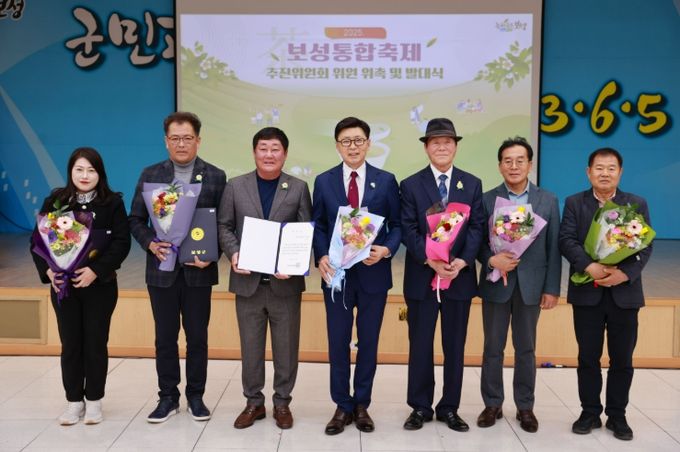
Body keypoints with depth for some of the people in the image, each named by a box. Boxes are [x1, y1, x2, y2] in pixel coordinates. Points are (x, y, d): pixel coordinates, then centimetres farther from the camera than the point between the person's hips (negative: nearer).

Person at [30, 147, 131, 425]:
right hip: (63, 285, 2)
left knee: (96, 343, 6)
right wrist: (48, 271, -14)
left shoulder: (112, 203, -4)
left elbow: (121, 243, -9)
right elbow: (38, 240, 2)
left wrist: (96, 270, -20)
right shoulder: (55, 202, 2)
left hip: (100, 285, -2)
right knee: (70, 344, 8)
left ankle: (94, 401, 21)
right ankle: (74, 401, 21)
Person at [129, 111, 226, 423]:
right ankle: (167, 397, 23)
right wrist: (151, 244, -13)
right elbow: (136, 219, 5)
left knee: (197, 337, 8)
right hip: (162, 269, 1)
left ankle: (195, 396, 24)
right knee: (165, 337, 9)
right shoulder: (151, 174, 4)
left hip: (199, 270, -1)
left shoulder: (215, 177, 1)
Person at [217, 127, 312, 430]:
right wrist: (233, 254, -13)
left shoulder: (299, 188, 4)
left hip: (285, 281, 0)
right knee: (251, 346, 10)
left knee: (286, 346, 8)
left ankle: (282, 402, 24)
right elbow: (224, 226, 5)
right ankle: (253, 401, 25)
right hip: (248, 281, 1)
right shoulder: (236, 186, 6)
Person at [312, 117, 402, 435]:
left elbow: (397, 225, 2)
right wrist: (321, 257, -12)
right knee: (338, 343, 8)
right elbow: (318, 226, 5)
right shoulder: (323, 181, 3)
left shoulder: (386, 181, 1)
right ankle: (342, 406, 23)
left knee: (369, 342, 10)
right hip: (336, 273, 1)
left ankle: (362, 405, 26)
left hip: (373, 273, 0)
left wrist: (386, 250, -16)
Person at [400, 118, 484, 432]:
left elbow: (477, 227, 0)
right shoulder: (411, 185, 3)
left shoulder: (472, 184, 8)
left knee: (455, 346, 9)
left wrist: (461, 261, -16)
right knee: (420, 345, 6)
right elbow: (408, 230, -5)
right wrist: (431, 261, -18)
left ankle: (449, 408, 22)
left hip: (460, 276, 2)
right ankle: (420, 407, 19)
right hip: (421, 277, -1)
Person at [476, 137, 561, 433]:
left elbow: (553, 249, 2)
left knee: (526, 349, 10)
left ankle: (525, 407, 24)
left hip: (531, 285, 1)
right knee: (493, 348, 8)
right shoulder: (486, 200, 0)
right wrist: (491, 259, -20)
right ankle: (492, 404, 22)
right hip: (495, 284, 0)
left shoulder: (548, 200, 3)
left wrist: (552, 289, -2)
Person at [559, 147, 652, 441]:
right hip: (587, 293, 0)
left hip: (624, 293, 1)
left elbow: (645, 246, -1)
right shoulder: (574, 203, 4)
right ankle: (590, 413, 20)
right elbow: (566, 241, -7)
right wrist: (590, 267, -23)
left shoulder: (637, 204, 6)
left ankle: (617, 415, 21)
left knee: (622, 359, 7)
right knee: (588, 357, 7)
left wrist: (625, 273, -18)